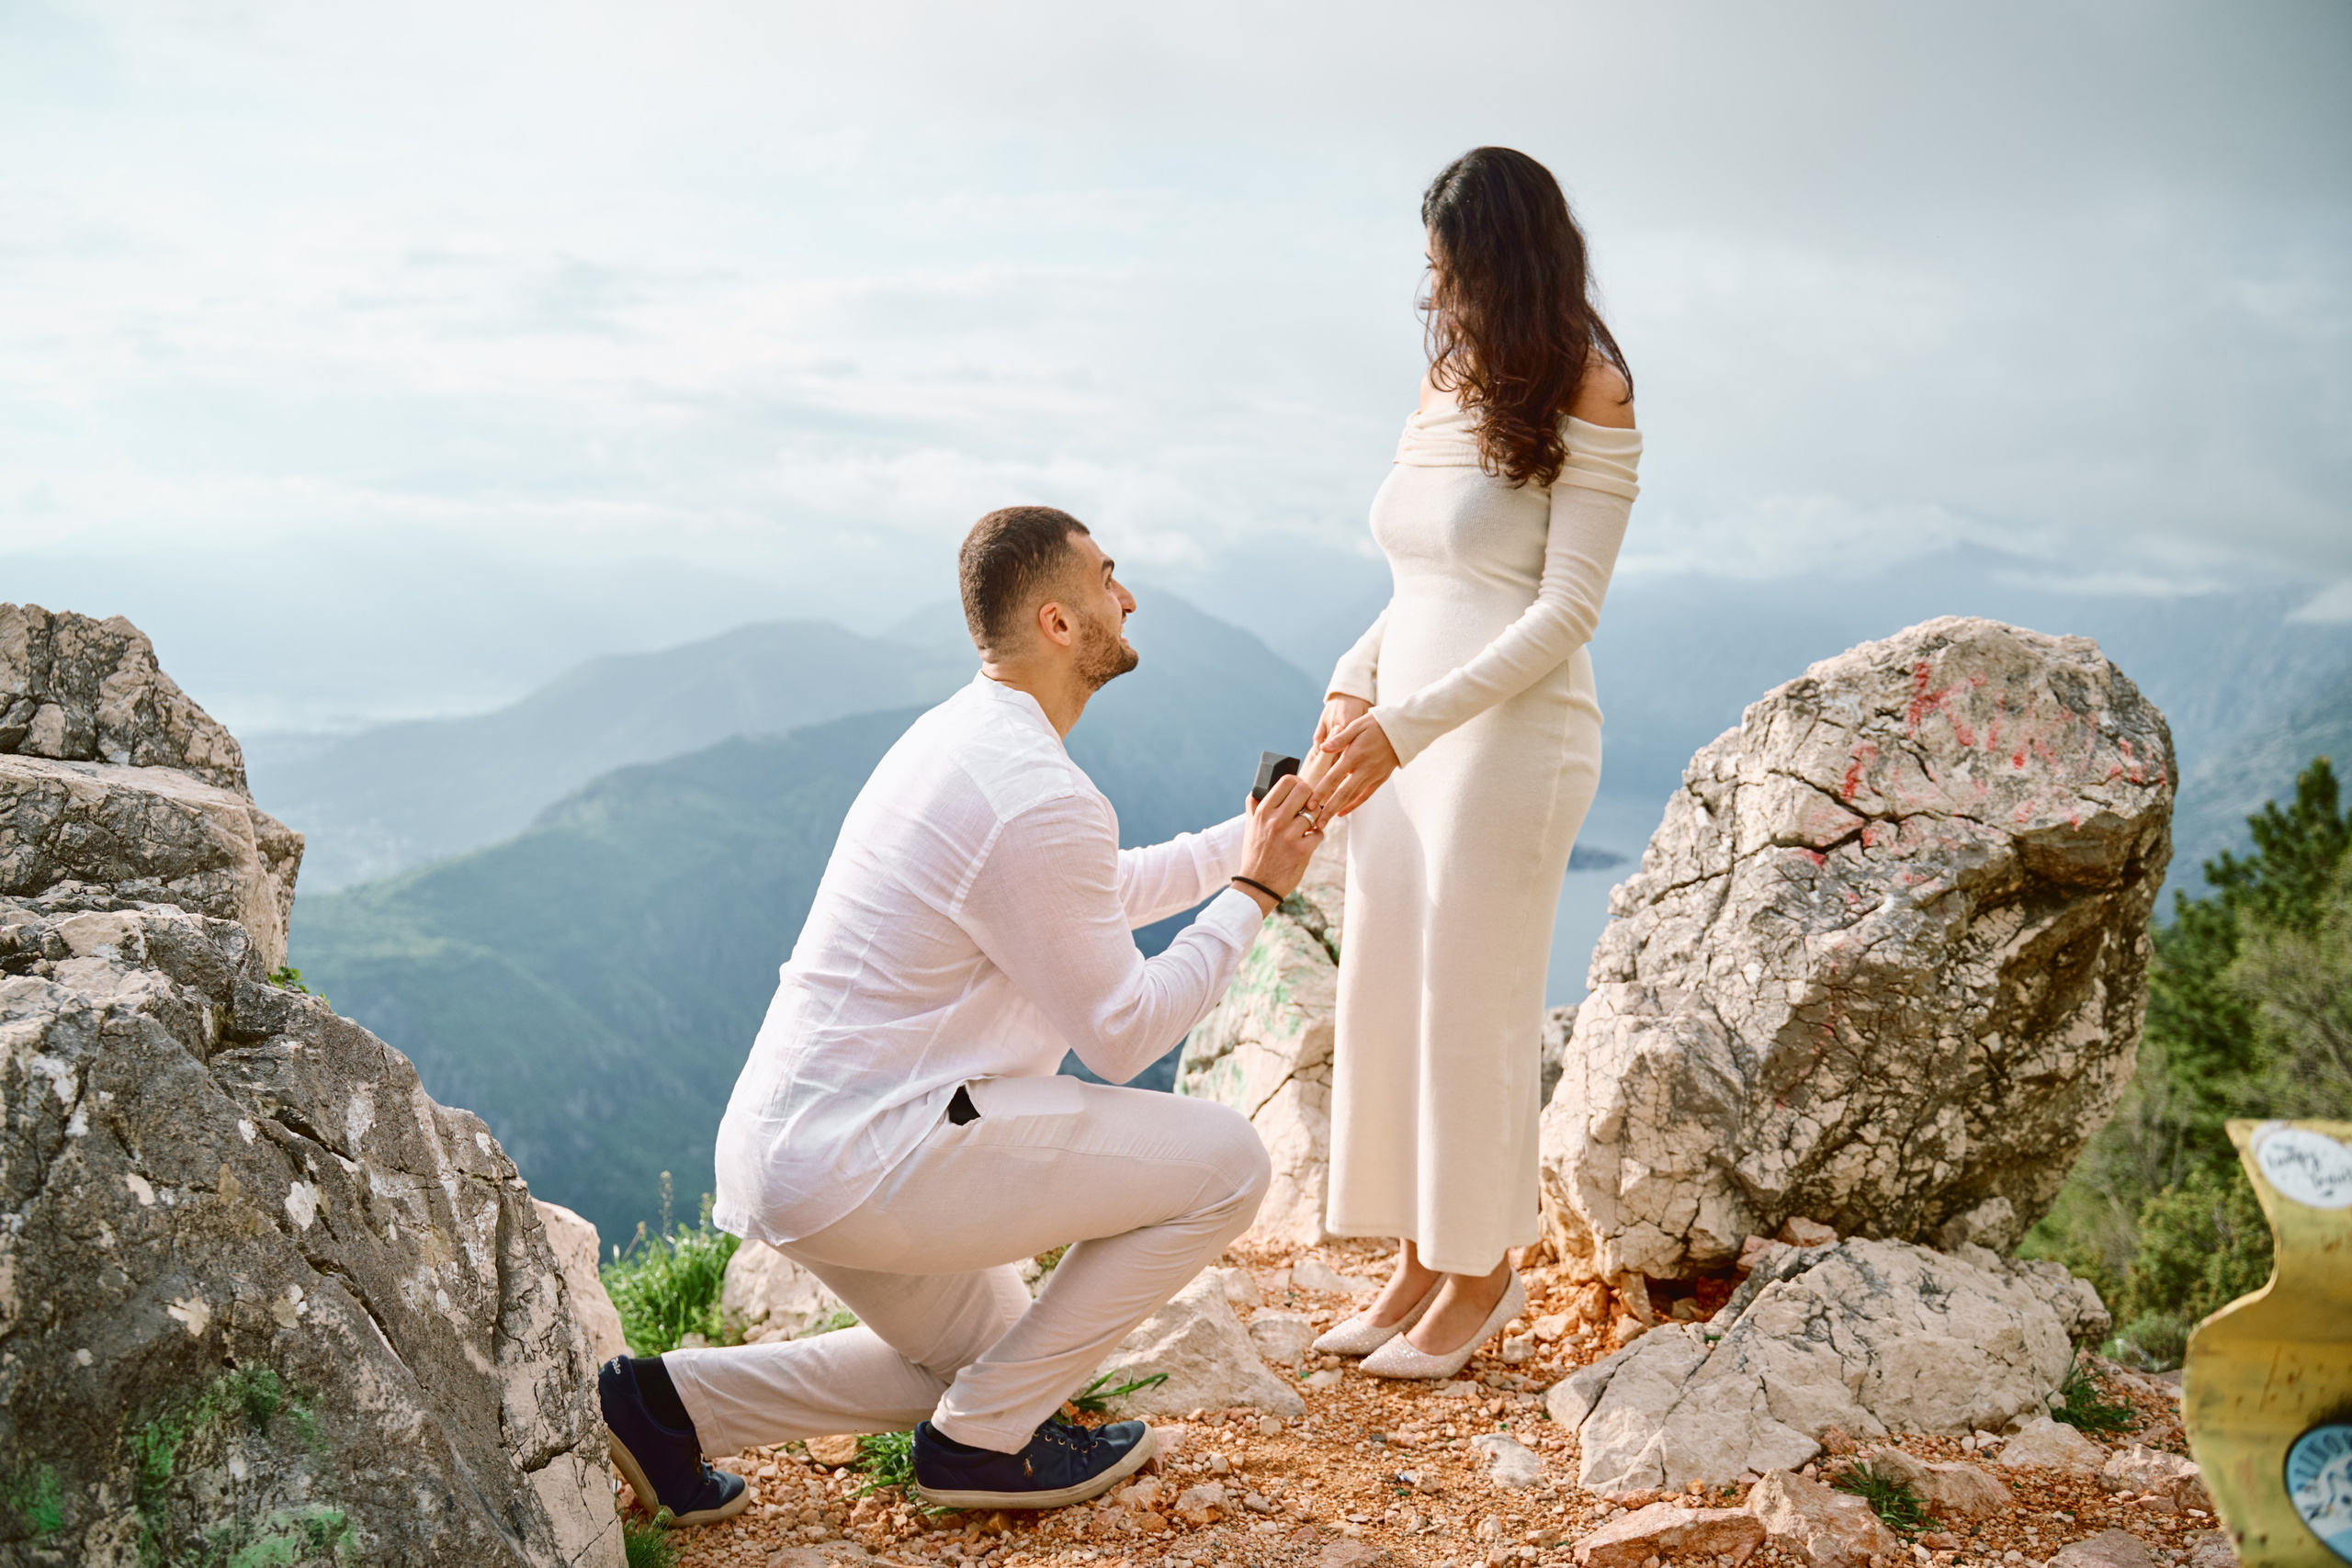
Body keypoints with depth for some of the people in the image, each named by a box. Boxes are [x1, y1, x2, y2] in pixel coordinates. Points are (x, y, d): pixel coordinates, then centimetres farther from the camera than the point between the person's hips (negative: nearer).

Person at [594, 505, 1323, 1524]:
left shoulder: (959, 735, 12)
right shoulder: (1039, 800, -21)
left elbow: (1096, 895, 28)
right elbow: (1123, 1037, -12)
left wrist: (1244, 838, 21)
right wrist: (1254, 892, -3)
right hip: (862, 1162, -10)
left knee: (988, 1352, 29)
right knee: (1223, 1164, -5)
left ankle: (677, 1402, 14)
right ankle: (984, 1437, 5)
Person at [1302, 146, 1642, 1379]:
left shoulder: (1586, 394, -8)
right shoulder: (1444, 384, 12)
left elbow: (1564, 610, -14)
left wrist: (1407, 726, -20)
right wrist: (1353, 692, 2)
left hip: (1512, 735, -7)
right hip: (1400, 730, 7)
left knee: (1470, 1007, 2)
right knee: (1384, 998, 9)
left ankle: (1482, 1272, 19)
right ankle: (1418, 1260, 23)